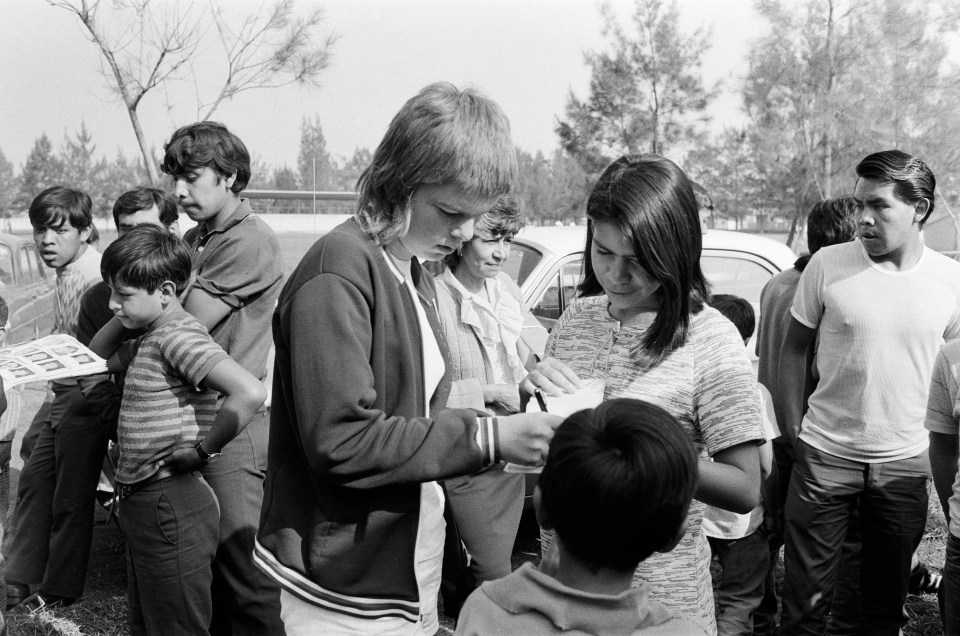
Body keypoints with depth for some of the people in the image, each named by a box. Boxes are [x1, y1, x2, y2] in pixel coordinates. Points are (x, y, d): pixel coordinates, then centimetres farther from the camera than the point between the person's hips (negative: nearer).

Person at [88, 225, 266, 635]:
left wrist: (202, 449, -23)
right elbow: (98, 356, 27)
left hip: (171, 505, -10)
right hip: (142, 504, 10)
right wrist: (123, 316, 8)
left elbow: (250, 392, -36)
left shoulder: (178, 335, -21)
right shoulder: (151, 338, 9)